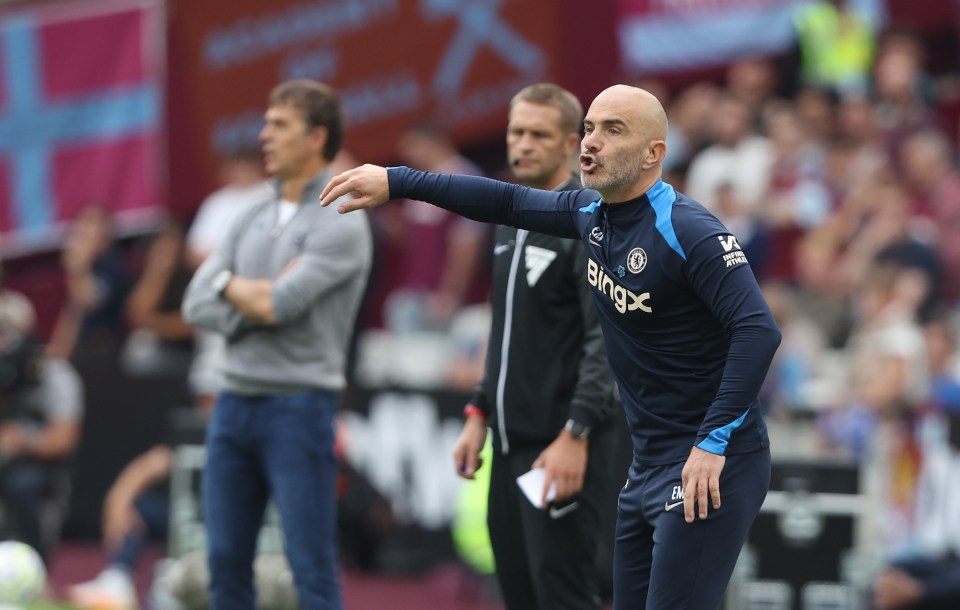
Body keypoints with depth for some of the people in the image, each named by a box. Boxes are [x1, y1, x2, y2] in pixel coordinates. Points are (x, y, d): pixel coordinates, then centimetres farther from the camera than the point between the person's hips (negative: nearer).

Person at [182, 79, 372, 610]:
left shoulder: (340, 223, -7)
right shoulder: (252, 221, 16)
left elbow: (280, 303, -18)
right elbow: (197, 304, 8)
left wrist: (230, 284, 1)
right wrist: (256, 301, -9)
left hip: (299, 404, -7)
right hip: (235, 401, 7)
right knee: (226, 563, 8)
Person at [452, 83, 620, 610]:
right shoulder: (511, 221, 16)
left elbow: (608, 338, -18)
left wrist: (576, 433, -24)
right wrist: (480, 413, 18)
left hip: (562, 447, -9)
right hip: (511, 444, 9)